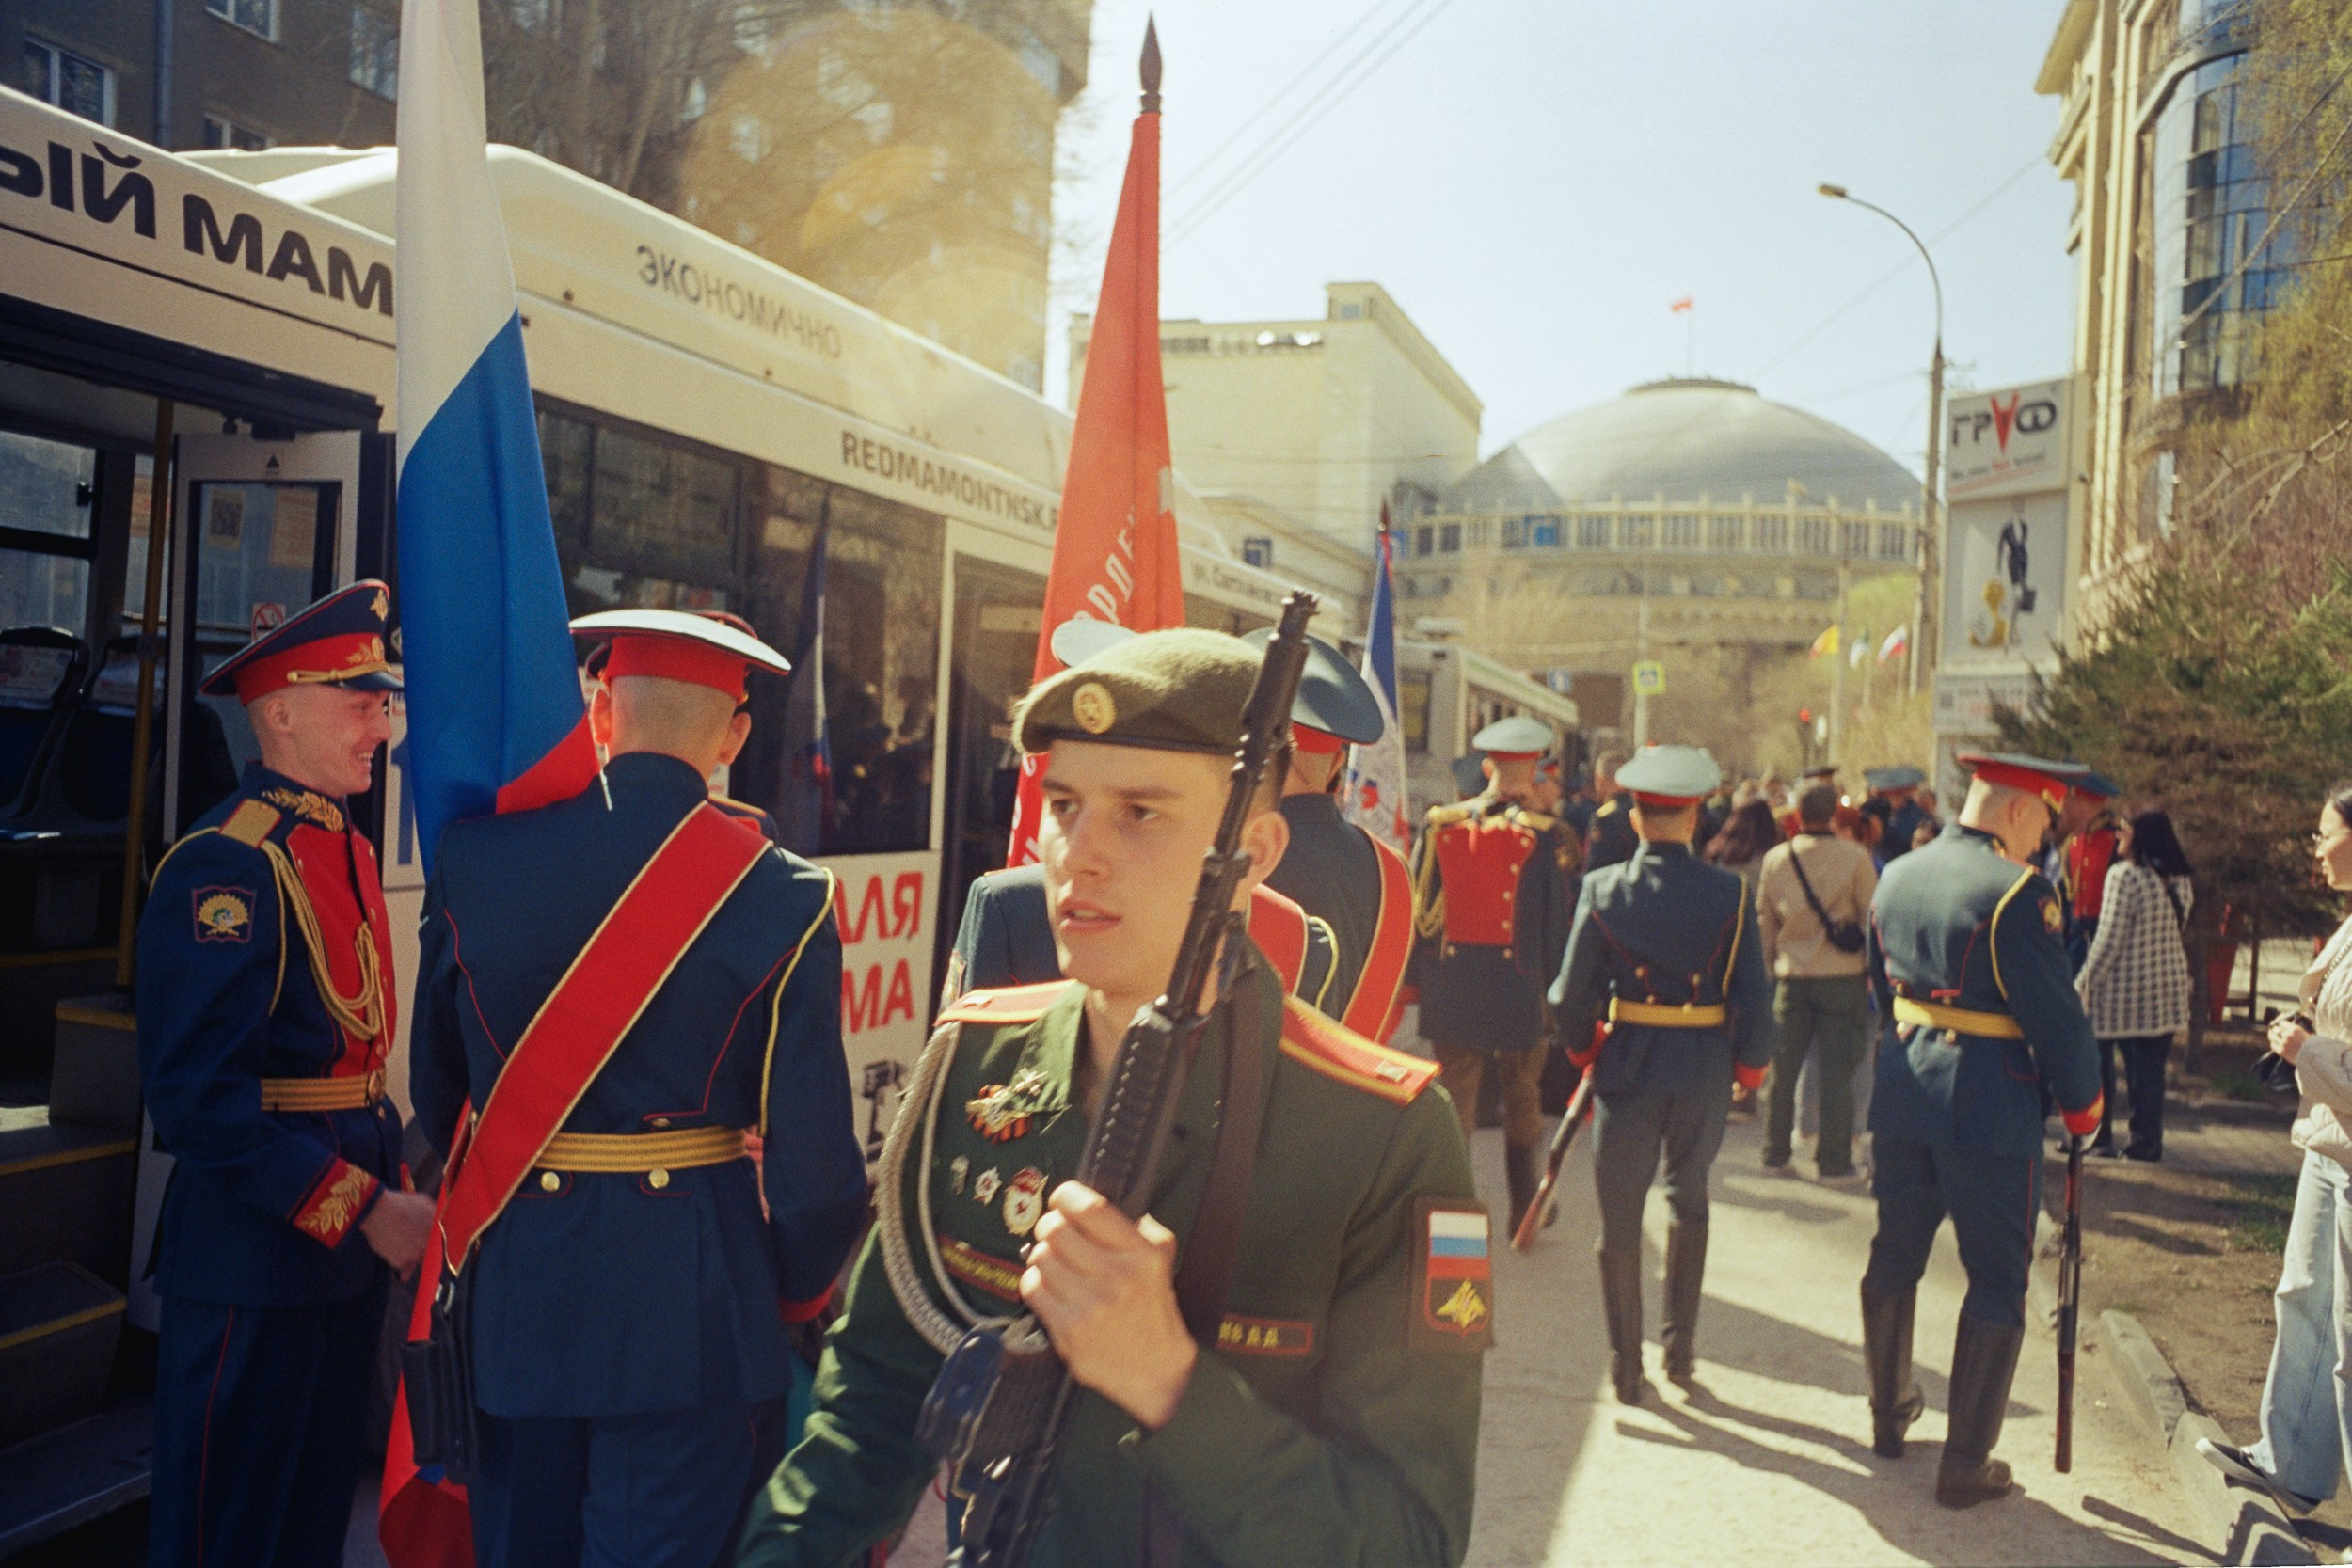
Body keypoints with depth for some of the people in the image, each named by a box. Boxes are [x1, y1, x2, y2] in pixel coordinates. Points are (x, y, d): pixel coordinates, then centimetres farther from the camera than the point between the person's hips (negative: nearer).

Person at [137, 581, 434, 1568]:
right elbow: (204, 1100, -22)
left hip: (348, 1242, 8)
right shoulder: (226, 867, -18)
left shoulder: (349, 851, 10)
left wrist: (393, 1193, 9)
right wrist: (368, 1209, -20)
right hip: (253, 1255, -8)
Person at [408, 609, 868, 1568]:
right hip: (697, 1310, -3)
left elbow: (439, 1092, 7)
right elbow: (809, 1140, -11)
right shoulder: (782, 897, -12)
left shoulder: (473, 860, -3)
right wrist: (801, 1296, 6)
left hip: (514, 1297, 4)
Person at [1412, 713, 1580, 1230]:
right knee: (1523, 1101, 13)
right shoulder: (1545, 835, -8)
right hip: (1519, 988, -1)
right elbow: (1556, 921, -3)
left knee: (1456, 1096, 9)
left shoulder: (1439, 824, -1)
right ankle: (1523, 1209, 23)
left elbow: (1419, 910, 2)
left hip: (1451, 988, 2)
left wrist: (1418, 977, 9)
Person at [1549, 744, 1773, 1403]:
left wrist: (1584, 1050, 13)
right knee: (1689, 1198, 24)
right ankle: (1681, 1346, 27)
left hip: (1627, 1063, -1)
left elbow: (1572, 993, -6)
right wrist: (1750, 1067, 10)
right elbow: (1753, 996, -7)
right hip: (1706, 1067, 1)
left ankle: (1626, 1366, 17)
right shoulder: (1731, 893, -9)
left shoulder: (1603, 888, -9)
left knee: (1620, 1215, 10)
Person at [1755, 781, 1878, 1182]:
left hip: (1791, 977, 3)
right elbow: (1871, 917, -5)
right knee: (1837, 1071, 2)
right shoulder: (1854, 856, -8)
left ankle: (1775, 1154, 17)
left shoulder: (1775, 859, 2)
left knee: (1783, 1068, 10)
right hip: (1842, 974, -3)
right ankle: (1834, 1161, 5)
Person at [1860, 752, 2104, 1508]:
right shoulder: (2017, 892, -18)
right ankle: (1965, 1464, 12)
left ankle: (1889, 1414, 35)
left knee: (1894, 1257, 19)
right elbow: (2057, 1014, -14)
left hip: (1902, 1093, 7)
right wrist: (2082, 1103, 0)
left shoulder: (1895, 876, 5)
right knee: (1996, 1280, 6)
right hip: (1991, 1106, -7)